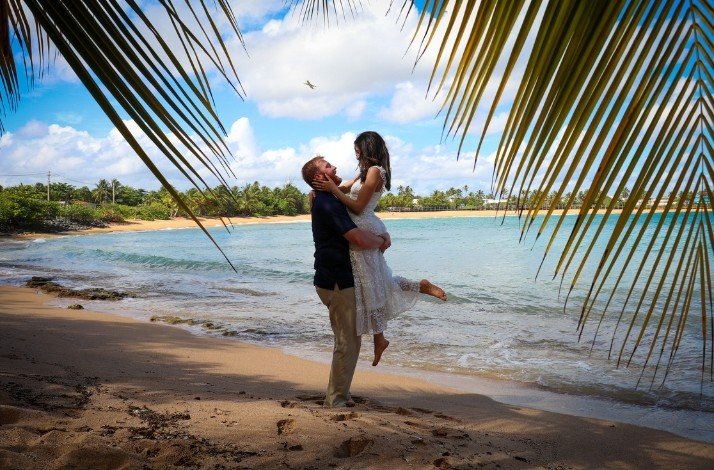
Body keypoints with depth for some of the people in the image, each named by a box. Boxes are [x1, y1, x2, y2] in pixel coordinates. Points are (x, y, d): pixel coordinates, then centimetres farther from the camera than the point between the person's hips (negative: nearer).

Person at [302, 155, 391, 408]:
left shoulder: (332, 200, 17)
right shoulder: (326, 204, -17)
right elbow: (359, 239, -26)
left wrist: (383, 234, 4)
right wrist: (380, 240, -5)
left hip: (341, 280, 11)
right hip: (337, 282, -11)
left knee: (349, 340, 18)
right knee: (347, 343, -5)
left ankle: (338, 394, 28)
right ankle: (336, 400, 6)